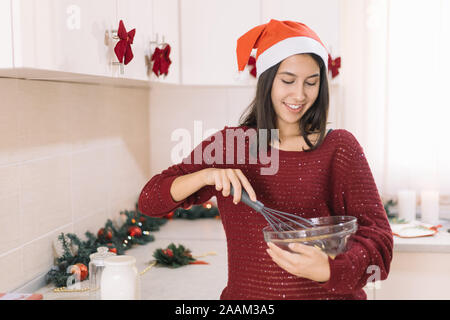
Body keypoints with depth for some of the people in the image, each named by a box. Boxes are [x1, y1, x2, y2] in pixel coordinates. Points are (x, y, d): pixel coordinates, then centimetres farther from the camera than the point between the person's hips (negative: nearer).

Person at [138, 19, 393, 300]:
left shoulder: (340, 147, -2)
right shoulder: (229, 144, 2)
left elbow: (377, 233, -9)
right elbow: (149, 201, -2)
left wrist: (328, 269, -28)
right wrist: (206, 175, -19)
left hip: (328, 293, -1)